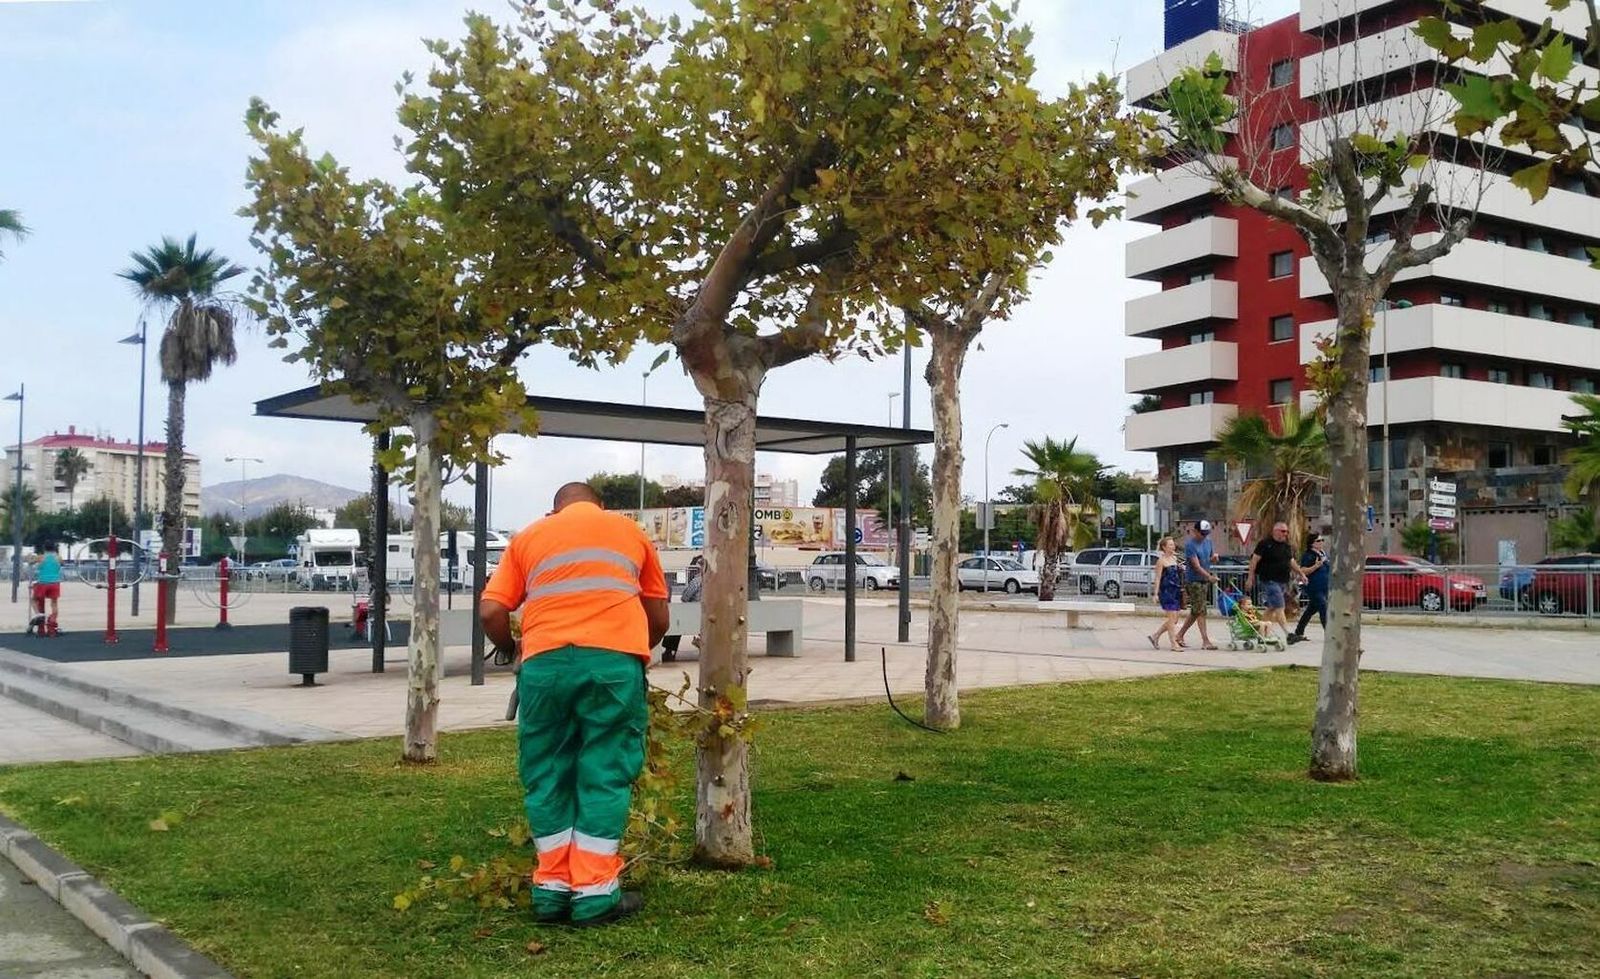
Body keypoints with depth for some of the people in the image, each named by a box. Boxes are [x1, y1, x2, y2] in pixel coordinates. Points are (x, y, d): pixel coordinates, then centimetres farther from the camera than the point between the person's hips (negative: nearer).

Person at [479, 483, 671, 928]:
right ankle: (596, 892, 6)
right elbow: (659, 619, 22)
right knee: (605, 774, 5)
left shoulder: (529, 536, 22)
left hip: (545, 661, 1)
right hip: (614, 658, -1)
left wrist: (514, 651, 28)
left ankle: (553, 887, 16)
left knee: (547, 775, 12)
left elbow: (491, 611, 11)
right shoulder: (630, 531, 23)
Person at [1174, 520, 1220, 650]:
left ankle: (1180, 635, 23)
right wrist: (1209, 576, -35)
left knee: (1195, 611, 12)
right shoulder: (1190, 544, -16)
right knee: (1200, 610, -9)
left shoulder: (1207, 541, 8)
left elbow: (1212, 554, 23)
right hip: (1194, 580, -8)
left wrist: (1214, 556, -3)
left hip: (1204, 580, 8)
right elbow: (1196, 565, -22)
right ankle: (1205, 641, -8)